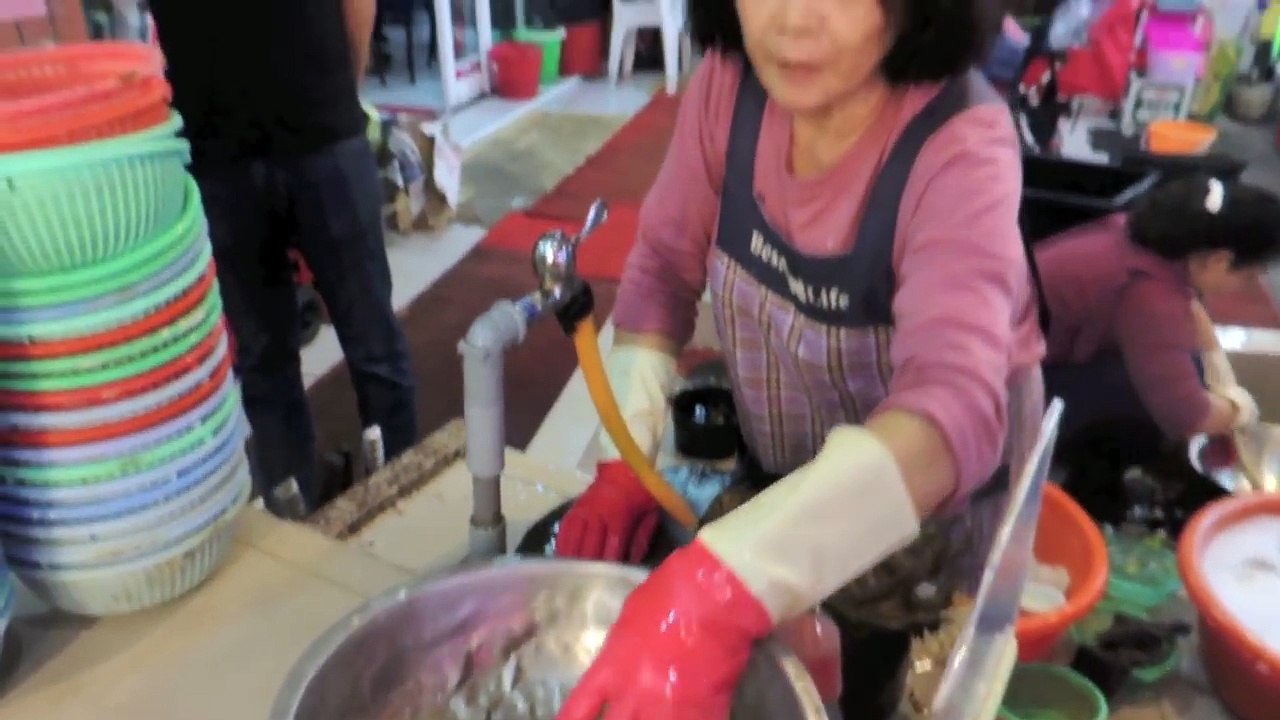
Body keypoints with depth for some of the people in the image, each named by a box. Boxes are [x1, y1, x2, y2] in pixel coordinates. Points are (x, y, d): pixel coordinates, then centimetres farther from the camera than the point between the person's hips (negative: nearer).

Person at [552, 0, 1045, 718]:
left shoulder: (961, 146, -32)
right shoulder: (730, 82, -19)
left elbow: (954, 404, -46)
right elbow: (665, 267, -8)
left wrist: (723, 583, -60)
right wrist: (625, 459, -20)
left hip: (939, 482, -3)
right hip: (778, 470, 4)